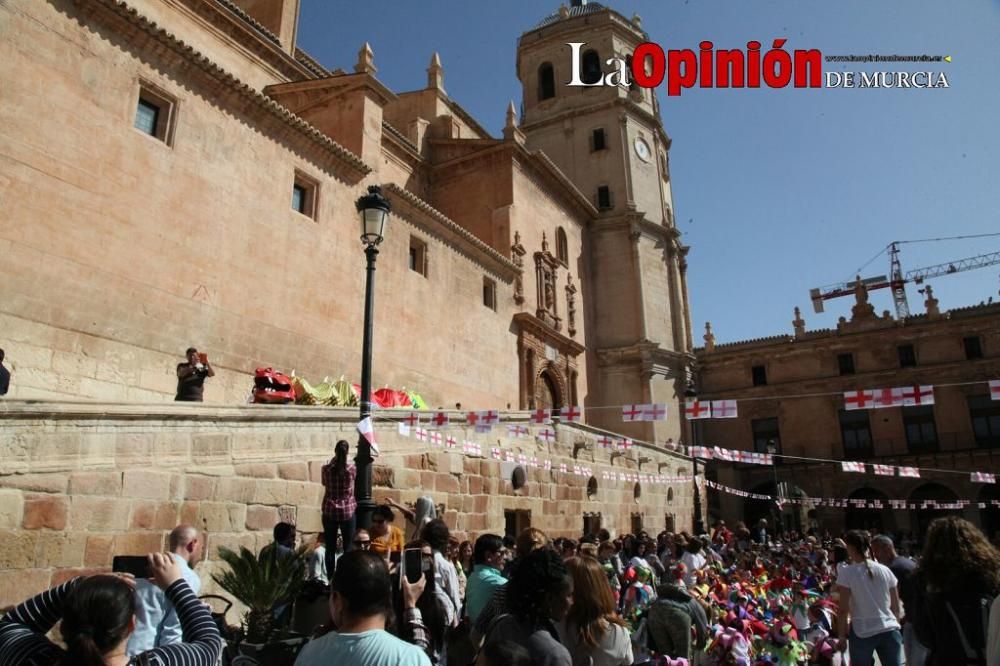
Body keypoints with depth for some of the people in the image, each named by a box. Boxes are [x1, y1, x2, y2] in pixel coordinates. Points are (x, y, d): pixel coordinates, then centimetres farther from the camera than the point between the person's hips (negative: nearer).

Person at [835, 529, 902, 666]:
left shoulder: (846, 572, -9)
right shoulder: (885, 570, 3)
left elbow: (844, 609, -10)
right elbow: (896, 607, 9)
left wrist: (842, 636, -1)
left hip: (862, 633, -3)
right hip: (889, 631, 3)